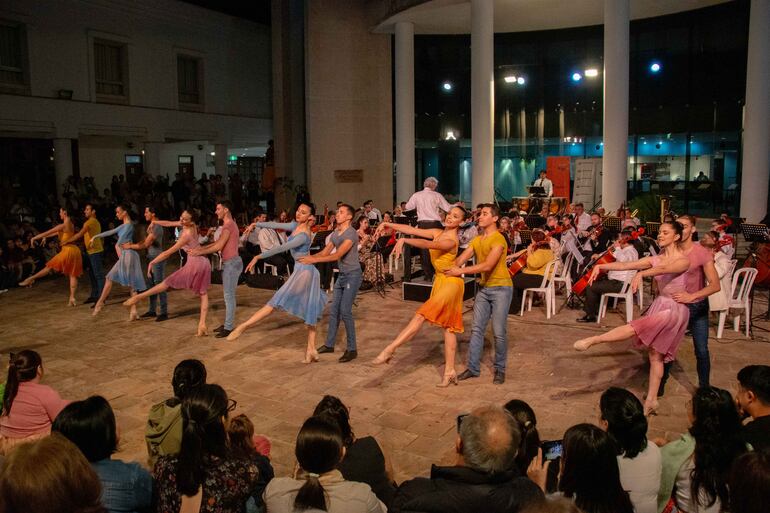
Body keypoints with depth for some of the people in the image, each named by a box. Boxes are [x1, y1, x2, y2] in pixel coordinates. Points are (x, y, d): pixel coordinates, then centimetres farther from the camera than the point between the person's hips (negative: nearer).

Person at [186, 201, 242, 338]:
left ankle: (229, 327, -2)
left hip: (232, 263, -11)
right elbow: (218, 243, 18)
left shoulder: (229, 225, -16)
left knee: (229, 296, -7)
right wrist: (200, 248, 10)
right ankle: (227, 323, 22)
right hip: (228, 263, 11)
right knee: (227, 295, 15)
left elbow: (218, 247, -18)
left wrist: (199, 252, -10)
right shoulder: (228, 225, 17)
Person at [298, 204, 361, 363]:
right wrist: (309, 257, -12)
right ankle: (329, 344, 22)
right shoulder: (335, 233, 10)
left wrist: (313, 260, -26)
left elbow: (337, 255, -25)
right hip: (342, 275, 9)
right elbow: (325, 252, 6)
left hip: (353, 275, -8)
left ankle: (352, 349, -3)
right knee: (334, 311, 11)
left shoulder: (351, 234, -17)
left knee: (345, 311, -12)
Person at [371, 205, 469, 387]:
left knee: (421, 315, -19)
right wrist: (387, 225, 1)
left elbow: (428, 245, -33)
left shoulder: (451, 241, -16)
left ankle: (390, 349, -22)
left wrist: (404, 241, -41)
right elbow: (412, 230, 6)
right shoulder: (438, 233, 8)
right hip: (440, 282, 9)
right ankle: (450, 371, 14)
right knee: (448, 327, 9)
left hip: (451, 282, -9)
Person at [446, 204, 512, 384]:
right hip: (483, 288, 7)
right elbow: (460, 259, 3)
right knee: (477, 329, 6)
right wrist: (448, 269, -17)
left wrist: (460, 271, -23)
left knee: (499, 332, -1)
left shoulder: (498, 239, -15)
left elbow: (487, 266, -25)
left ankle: (500, 369, 15)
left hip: (500, 288, -7)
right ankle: (473, 368, 15)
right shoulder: (477, 240, 10)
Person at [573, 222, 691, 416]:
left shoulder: (684, 260, -9)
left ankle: (593, 340, -26)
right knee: (655, 355, 7)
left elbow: (665, 268, -30)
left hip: (675, 309, -6)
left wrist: (642, 273, -47)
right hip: (659, 305, 7)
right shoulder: (655, 260, 8)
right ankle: (651, 400, 13)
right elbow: (625, 265, -1)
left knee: (635, 327, -25)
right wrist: (601, 266, -15)